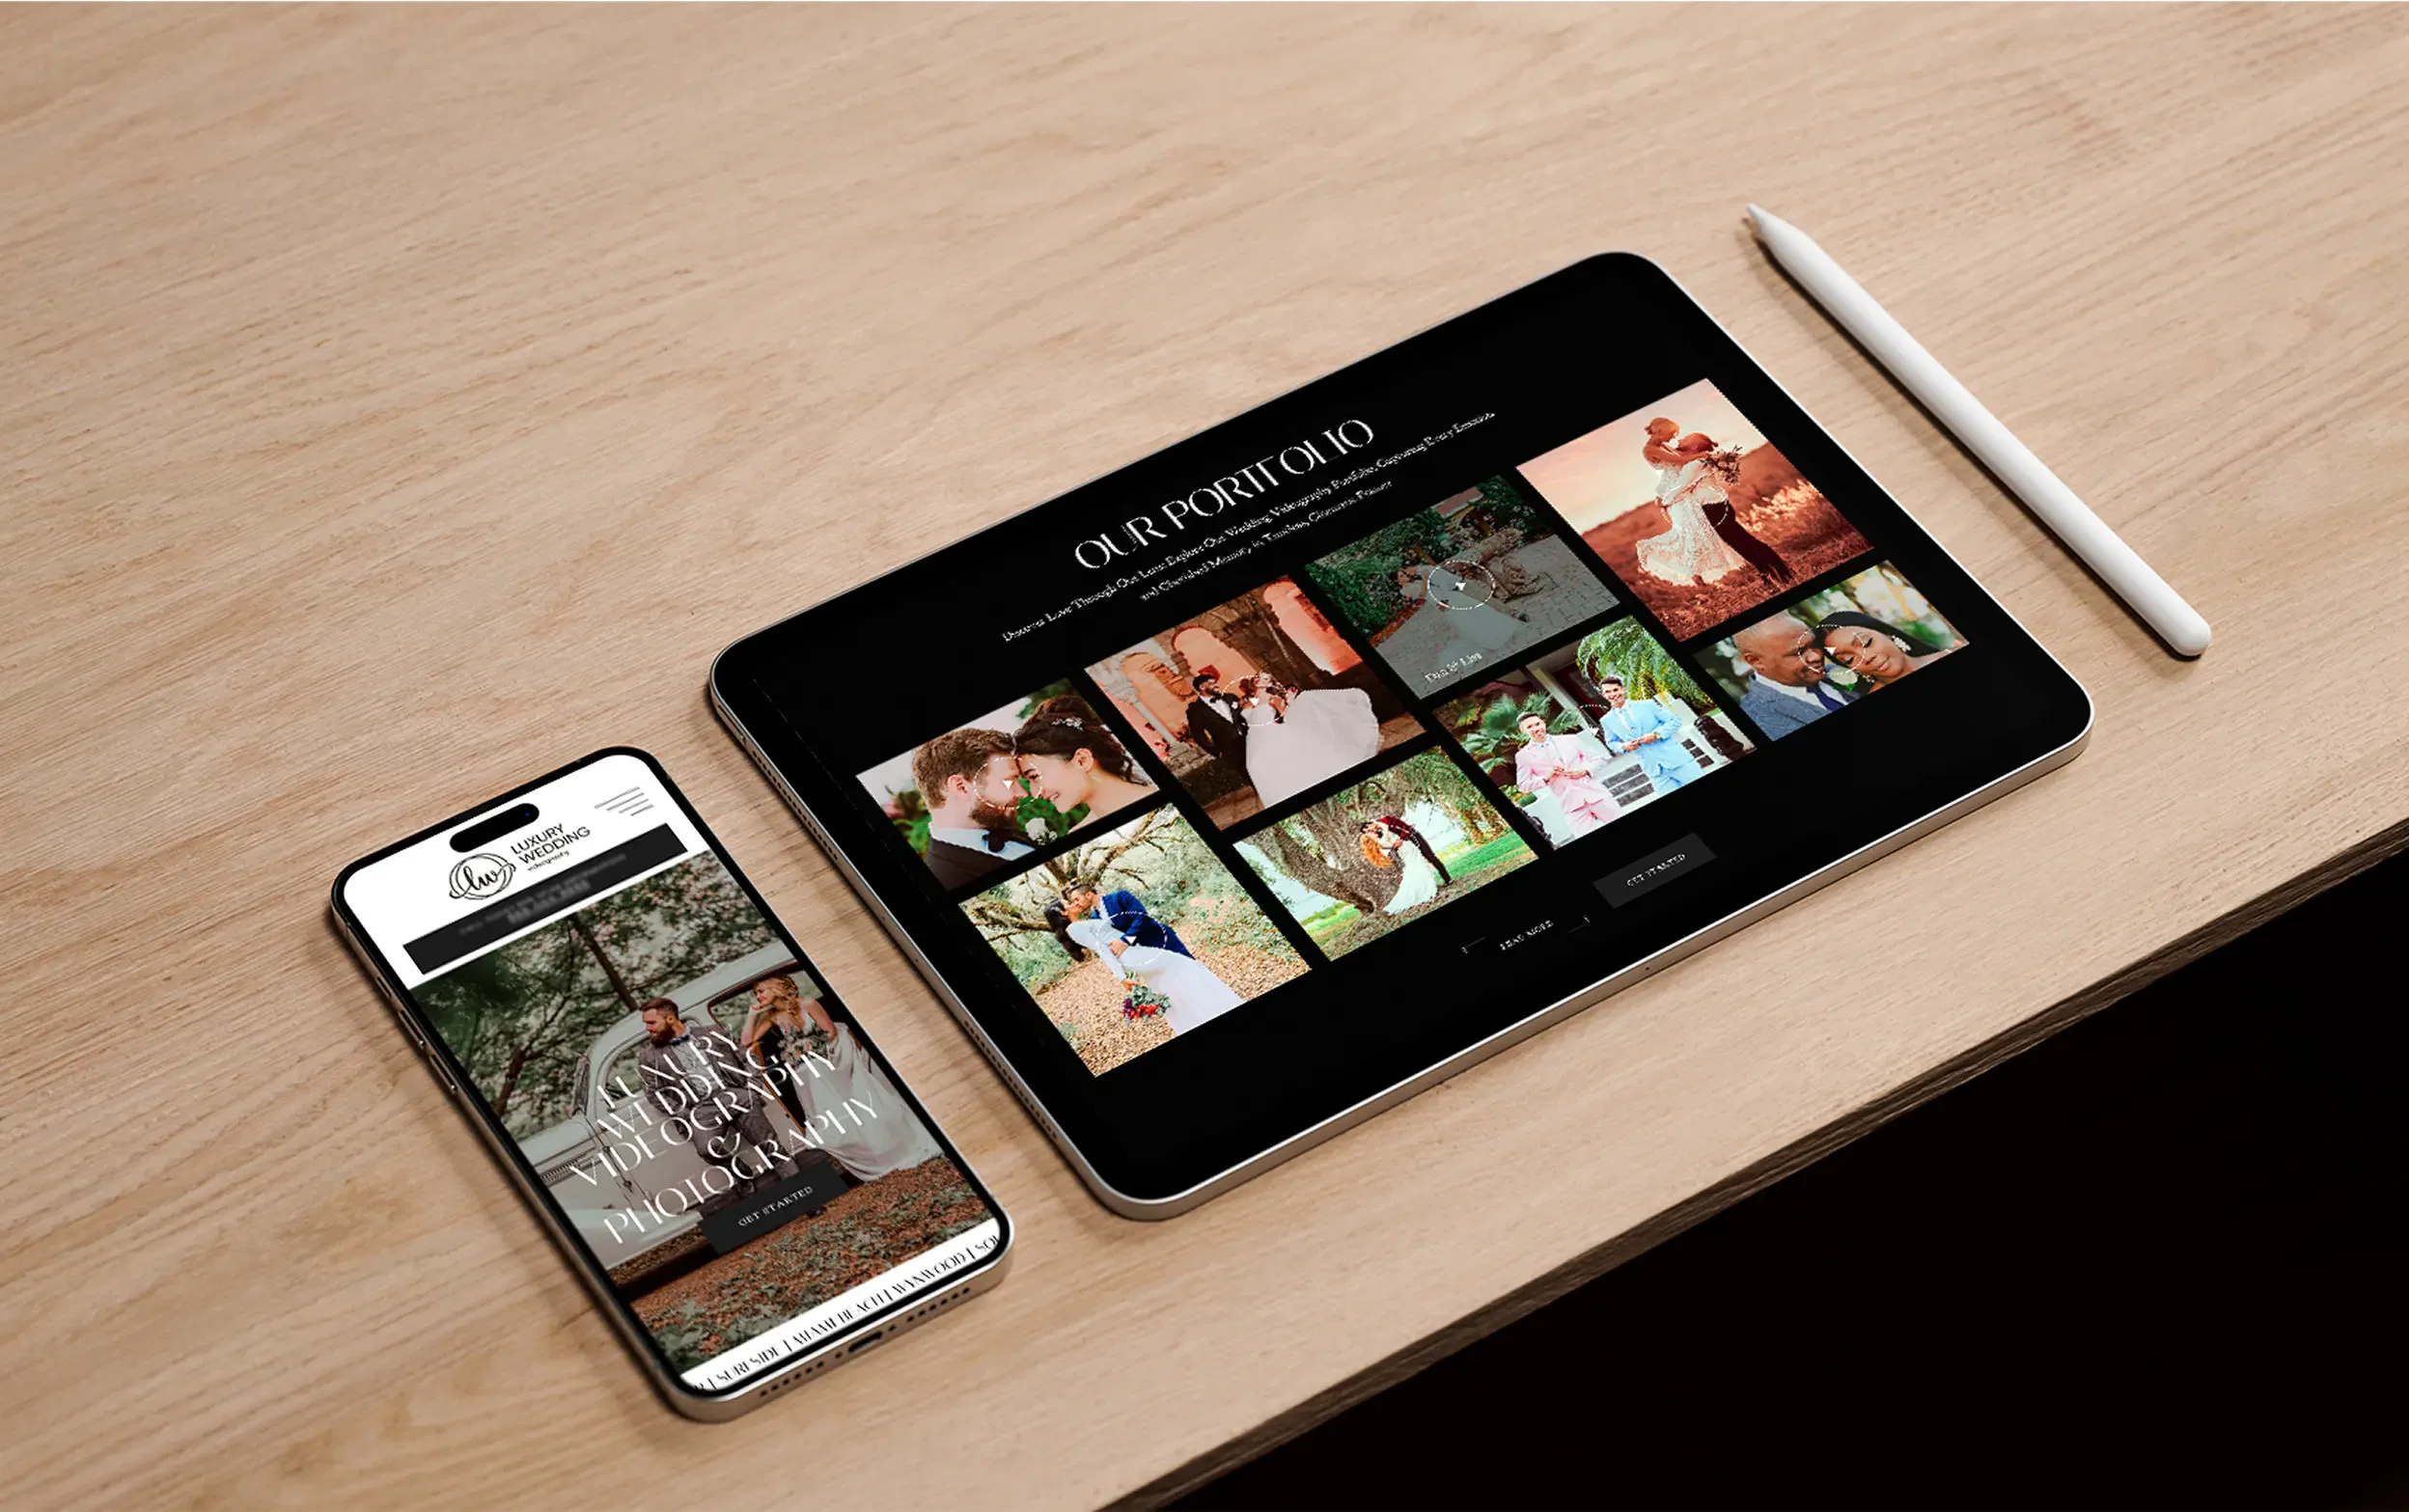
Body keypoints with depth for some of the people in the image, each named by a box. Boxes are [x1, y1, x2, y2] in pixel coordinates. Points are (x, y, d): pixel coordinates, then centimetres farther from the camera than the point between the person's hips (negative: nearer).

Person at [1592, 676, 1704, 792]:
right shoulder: (1607, 721, 6)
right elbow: (1611, 743, 20)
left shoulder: (1647, 705, -1)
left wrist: (1656, 734, -15)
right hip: (1655, 770, 2)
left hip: (1677, 759, -2)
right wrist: (1624, 746, -3)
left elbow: (1675, 721, 1)